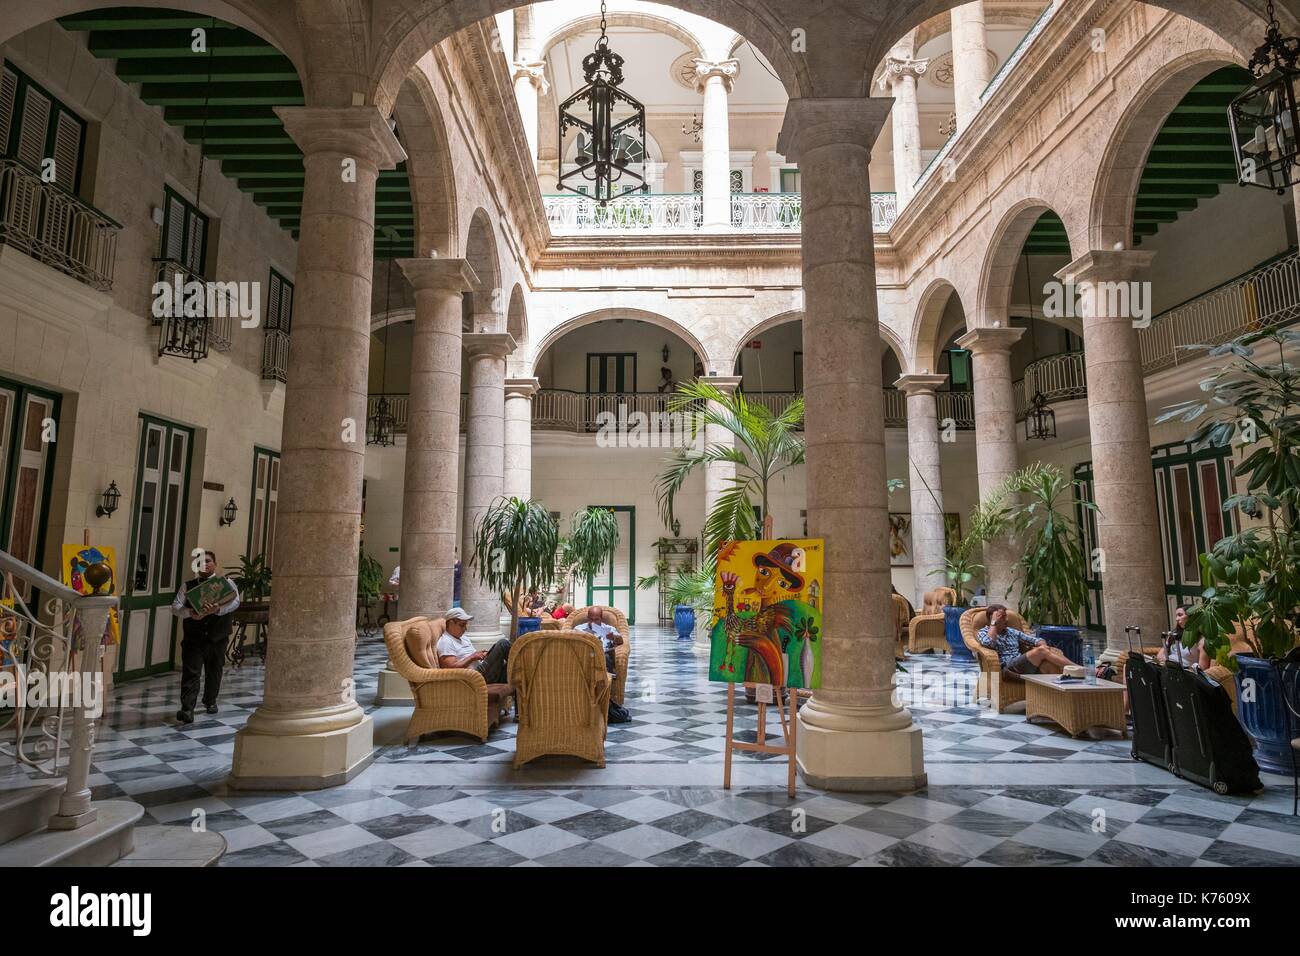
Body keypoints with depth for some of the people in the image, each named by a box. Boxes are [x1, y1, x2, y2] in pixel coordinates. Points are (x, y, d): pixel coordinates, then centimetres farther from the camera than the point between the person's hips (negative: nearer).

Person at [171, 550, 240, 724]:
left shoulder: (226, 583, 3)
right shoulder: (187, 586, 8)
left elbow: (235, 601, -14)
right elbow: (175, 607, -3)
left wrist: (218, 609, -33)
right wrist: (190, 613, -24)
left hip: (217, 638, 0)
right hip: (193, 638, 0)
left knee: (214, 671, 14)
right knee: (190, 673, -9)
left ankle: (210, 701, 34)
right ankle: (187, 710, -10)